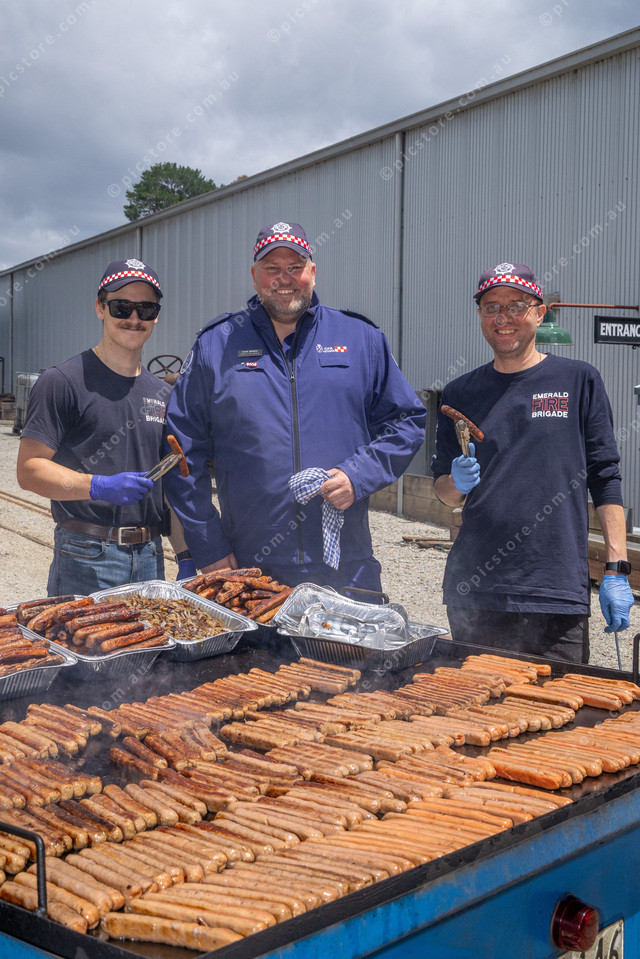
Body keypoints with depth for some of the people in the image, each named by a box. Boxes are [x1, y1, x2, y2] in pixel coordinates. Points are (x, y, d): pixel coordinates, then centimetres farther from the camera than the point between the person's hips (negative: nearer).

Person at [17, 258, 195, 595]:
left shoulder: (162, 393, 13)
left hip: (151, 556, 6)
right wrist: (100, 486, -24)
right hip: (86, 559, -5)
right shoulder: (61, 381, -7)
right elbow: (29, 469, -11)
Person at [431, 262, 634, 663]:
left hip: (557, 590, -2)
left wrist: (617, 571, -5)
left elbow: (605, 480, 1)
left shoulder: (579, 381, 3)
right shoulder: (459, 394, 10)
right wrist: (457, 483, -9)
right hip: (474, 591, 3)